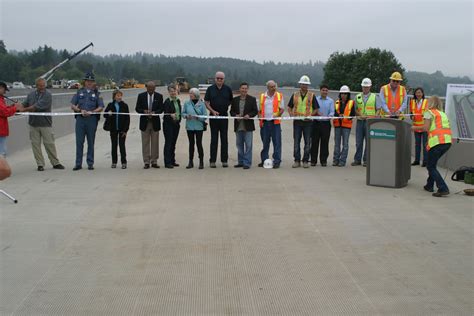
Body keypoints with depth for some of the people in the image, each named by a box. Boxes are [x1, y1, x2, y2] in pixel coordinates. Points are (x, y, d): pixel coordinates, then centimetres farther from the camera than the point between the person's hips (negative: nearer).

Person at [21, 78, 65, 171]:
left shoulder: (48, 95, -7)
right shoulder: (31, 95, 11)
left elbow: (37, 107, -16)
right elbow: (24, 105, 6)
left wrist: (25, 109, -16)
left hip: (45, 124, -4)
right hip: (33, 124, 4)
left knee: (50, 144, 1)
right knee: (35, 144, 4)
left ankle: (55, 163, 13)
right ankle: (40, 164, 13)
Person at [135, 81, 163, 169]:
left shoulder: (159, 96, 2)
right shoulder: (141, 96, 2)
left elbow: (161, 109, 0)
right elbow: (137, 108, 3)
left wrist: (154, 112, -19)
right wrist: (144, 111, -17)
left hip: (155, 122, 0)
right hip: (144, 122, 0)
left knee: (155, 143, 4)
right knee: (145, 143, 1)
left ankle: (154, 161, 12)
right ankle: (146, 162, 7)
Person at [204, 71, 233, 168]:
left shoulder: (228, 89, 4)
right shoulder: (210, 89, 3)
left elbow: (231, 101, 14)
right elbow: (206, 103, 1)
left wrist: (226, 107, 2)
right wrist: (213, 111, -12)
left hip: (224, 116, 0)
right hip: (213, 116, 0)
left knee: (224, 139, 3)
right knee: (214, 139, 2)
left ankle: (224, 160, 9)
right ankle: (212, 160, 7)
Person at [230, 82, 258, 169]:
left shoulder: (252, 99, 2)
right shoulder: (235, 100, 10)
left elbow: (255, 111, 0)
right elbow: (231, 111, 10)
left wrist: (249, 115, -17)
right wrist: (235, 115, -9)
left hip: (248, 126, -3)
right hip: (238, 126, 3)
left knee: (248, 145, -3)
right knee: (239, 145, 11)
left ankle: (247, 163, 2)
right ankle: (240, 162, 20)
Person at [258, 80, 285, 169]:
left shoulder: (279, 96, 6)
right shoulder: (262, 96, 10)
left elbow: (282, 109, 5)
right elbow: (259, 109, 14)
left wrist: (277, 115, -14)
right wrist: (260, 117, -5)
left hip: (275, 122, -2)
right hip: (264, 122, 2)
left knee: (277, 142, -4)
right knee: (265, 142, 8)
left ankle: (277, 161, 0)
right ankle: (264, 160, 17)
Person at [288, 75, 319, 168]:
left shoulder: (312, 96, 4)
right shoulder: (294, 95, 8)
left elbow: (316, 109, 4)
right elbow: (289, 107, 12)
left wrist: (310, 115, -11)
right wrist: (291, 114, -6)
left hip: (307, 122, -1)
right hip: (297, 121, 1)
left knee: (307, 142, 2)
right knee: (296, 141, 3)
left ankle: (305, 161, 10)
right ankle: (297, 160, 10)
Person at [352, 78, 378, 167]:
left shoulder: (374, 97, 9)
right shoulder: (358, 97, 14)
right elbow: (355, 109, 11)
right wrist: (361, 115, -7)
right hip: (360, 121, 2)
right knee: (358, 142, 3)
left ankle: (366, 160, 3)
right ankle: (357, 159, 9)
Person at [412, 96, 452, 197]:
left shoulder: (429, 112, 3)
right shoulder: (443, 114, 25)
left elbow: (426, 128, -8)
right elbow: (447, 128, 16)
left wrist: (415, 127, 9)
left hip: (437, 142, -7)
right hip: (447, 142, 7)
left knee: (431, 166, 1)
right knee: (432, 164, 23)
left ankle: (443, 188, -10)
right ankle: (430, 185, 28)